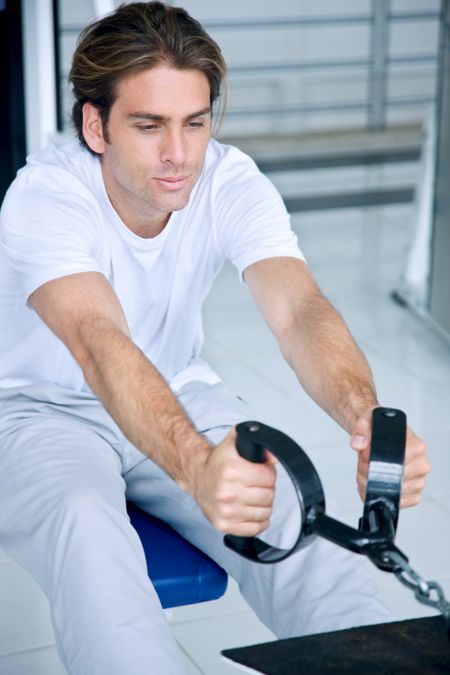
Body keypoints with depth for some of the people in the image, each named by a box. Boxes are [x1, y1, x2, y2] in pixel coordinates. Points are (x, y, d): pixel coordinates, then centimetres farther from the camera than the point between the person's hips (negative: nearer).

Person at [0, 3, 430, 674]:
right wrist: (196, 467, -63)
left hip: (179, 395, 3)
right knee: (85, 524, -36)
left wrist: (366, 417, -54)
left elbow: (299, 309, -32)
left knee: (287, 508, -26)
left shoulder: (232, 183, -16)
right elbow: (98, 342, -44)